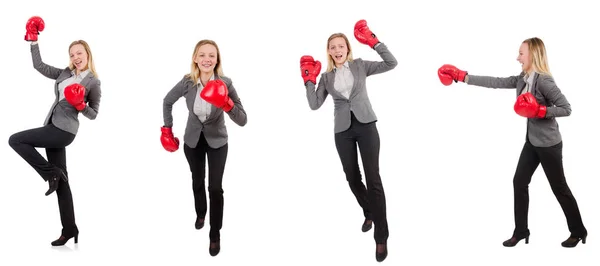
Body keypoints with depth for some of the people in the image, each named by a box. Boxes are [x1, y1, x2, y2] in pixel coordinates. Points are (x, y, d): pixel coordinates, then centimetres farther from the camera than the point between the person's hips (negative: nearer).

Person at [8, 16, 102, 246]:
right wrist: (33, 40, 11)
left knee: (15, 140, -11)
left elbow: (93, 114, -1)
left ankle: (52, 174, -3)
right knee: (61, 179, 7)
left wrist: (80, 105, -19)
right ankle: (69, 228, 11)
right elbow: (39, 66, 13)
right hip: (55, 128, 7)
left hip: (63, 131, -7)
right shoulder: (64, 74, 12)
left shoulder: (93, 82, -3)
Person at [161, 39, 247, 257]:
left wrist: (226, 104, -43)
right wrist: (167, 129, 0)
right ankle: (200, 214, 50)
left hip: (217, 142, -2)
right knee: (197, 182, 21)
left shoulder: (225, 83, -24)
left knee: (215, 188, -6)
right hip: (192, 140, 2)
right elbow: (167, 102, 2)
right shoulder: (187, 82, -19)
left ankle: (215, 235, 10)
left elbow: (242, 121, -27)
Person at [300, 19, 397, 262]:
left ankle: (381, 237, -8)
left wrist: (373, 41, -12)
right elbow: (314, 105, 2)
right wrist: (309, 80, -5)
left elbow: (391, 63, -5)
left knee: (373, 179, -11)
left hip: (365, 125, -3)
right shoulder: (326, 77, 9)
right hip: (342, 131, 3)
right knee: (352, 178, 11)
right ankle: (369, 213, 39)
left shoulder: (360, 66, 4)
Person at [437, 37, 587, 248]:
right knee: (519, 182, 6)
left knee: (559, 188, 5)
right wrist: (462, 76, 1)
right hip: (532, 141, 8)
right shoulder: (522, 79, 3)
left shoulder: (543, 80, -21)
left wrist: (541, 111, -27)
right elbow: (496, 82, 2)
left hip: (549, 144, -8)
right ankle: (521, 231, 16)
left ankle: (578, 232, 22)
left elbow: (566, 108, -20)